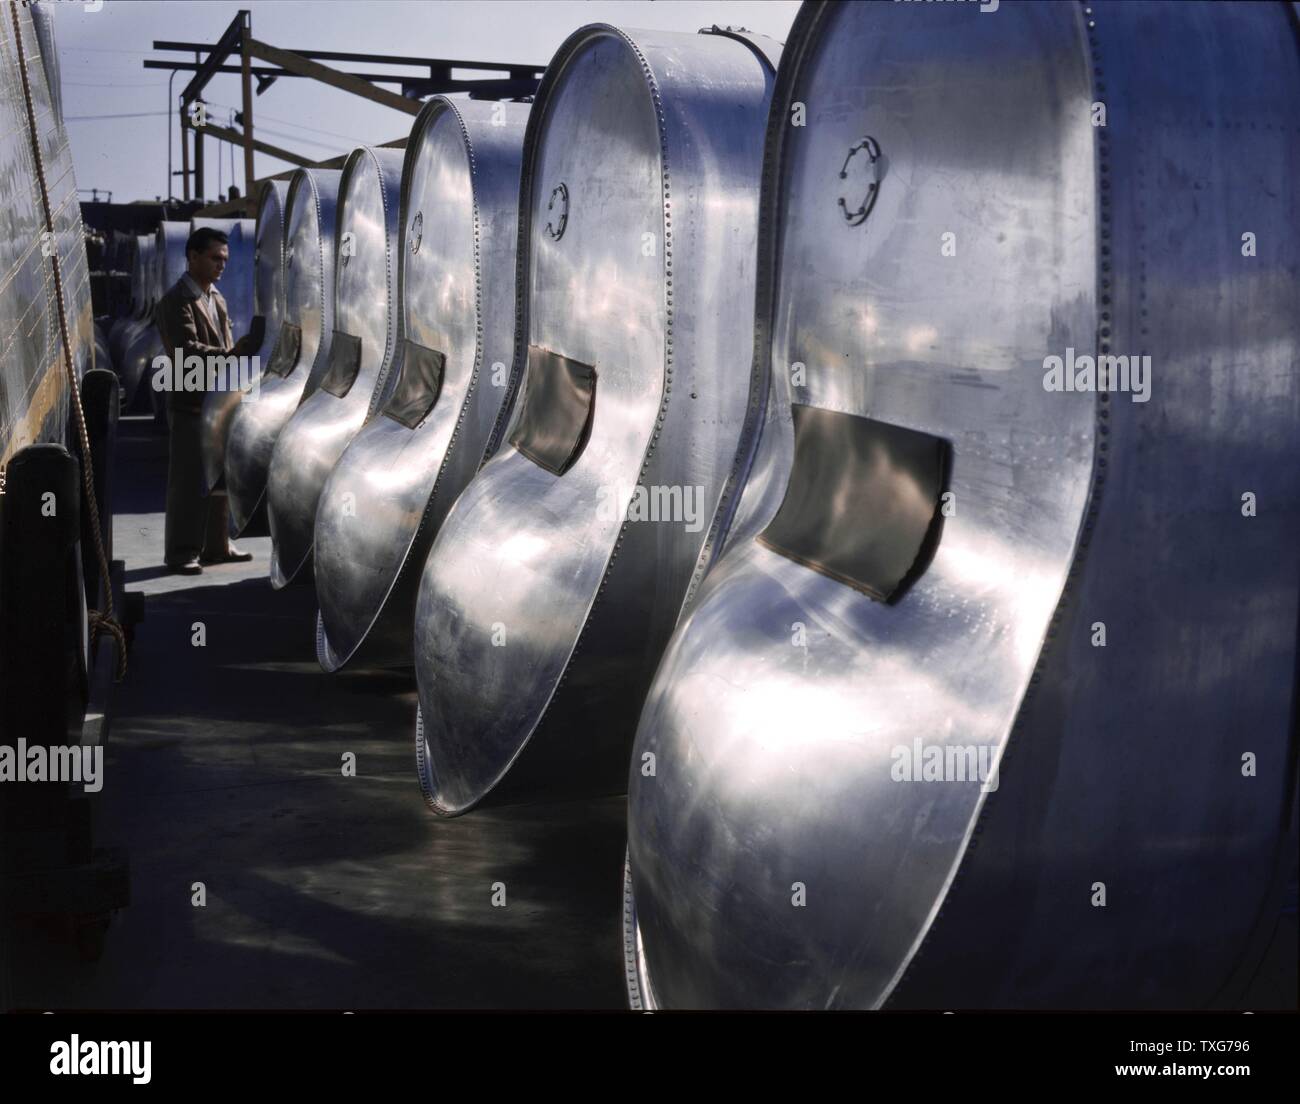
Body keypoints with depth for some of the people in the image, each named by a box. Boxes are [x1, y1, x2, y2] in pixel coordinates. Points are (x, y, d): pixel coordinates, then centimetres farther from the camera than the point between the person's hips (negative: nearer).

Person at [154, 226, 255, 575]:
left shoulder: (216, 298, 16)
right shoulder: (175, 303, -11)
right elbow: (186, 350, -24)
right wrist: (229, 354, -34)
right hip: (190, 405, -8)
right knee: (188, 482, -4)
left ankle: (216, 545, 23)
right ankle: (180, 552, 3)